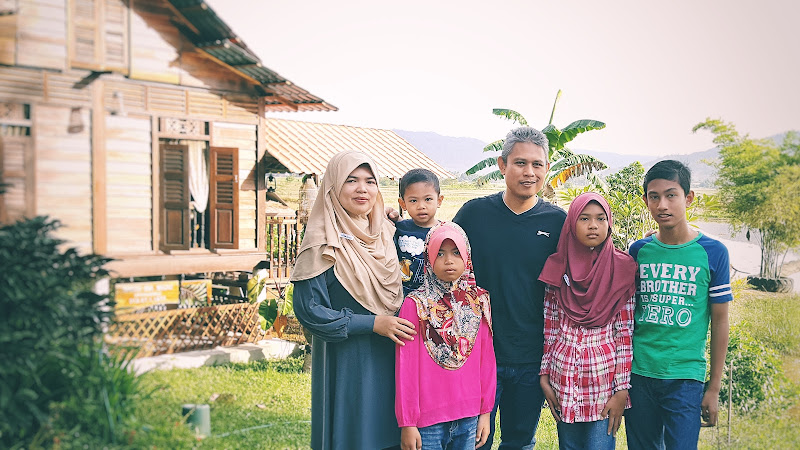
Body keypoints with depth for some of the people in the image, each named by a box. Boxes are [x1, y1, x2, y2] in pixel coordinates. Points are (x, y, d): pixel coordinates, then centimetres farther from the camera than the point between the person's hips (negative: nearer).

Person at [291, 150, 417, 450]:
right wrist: (373, 323, -18)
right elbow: (308, 310, -16)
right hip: (345, 365, -6)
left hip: (388, 359, 6)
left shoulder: (384, 234, 8)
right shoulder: (323, 243, -12)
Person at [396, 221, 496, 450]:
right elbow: (406, 366, -7)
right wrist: (407, 423, -7)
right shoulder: (415, 304, -8)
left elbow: (487, 359, 7)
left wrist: (486, 410, 6)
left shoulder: (479, 301, 4)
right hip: (428, 419, -3)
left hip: (469, 416, 3)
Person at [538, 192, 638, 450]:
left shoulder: (622, 269, -4)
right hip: (564, 378, 2)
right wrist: (545, 376, 4)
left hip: (605, 378, -2)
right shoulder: (558, 268, 1)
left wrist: (622, 390, -7)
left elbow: (625, 333, -5)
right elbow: (550, 327, 7)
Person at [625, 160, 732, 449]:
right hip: (638, 374, 3)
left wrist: (714, 388, 1)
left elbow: (720, 322, 1)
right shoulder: (639, 251, 4)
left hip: (685, 377, -2)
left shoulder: (712, 252, -3)